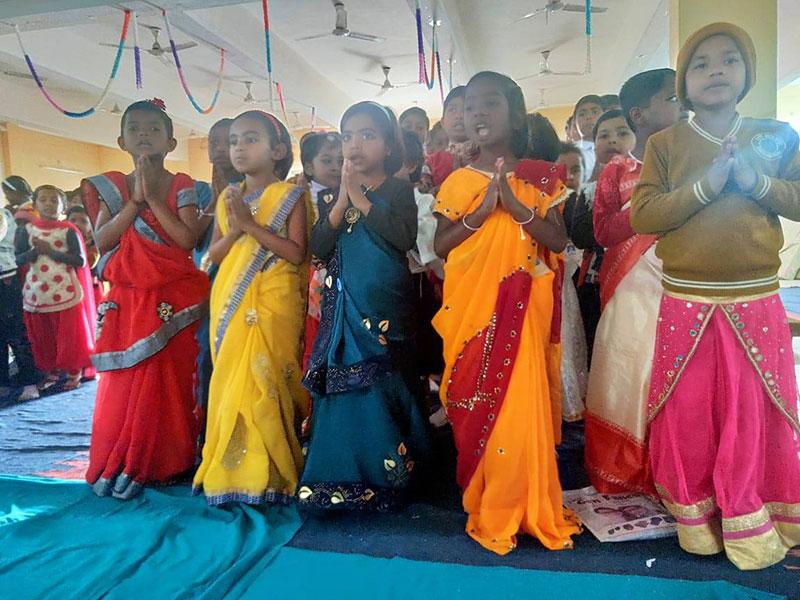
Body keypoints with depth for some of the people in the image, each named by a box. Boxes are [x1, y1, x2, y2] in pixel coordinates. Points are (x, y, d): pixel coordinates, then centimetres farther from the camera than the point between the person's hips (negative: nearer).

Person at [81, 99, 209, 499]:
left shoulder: (182, 187, 1)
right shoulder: (111, 187, 8)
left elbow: (188, 240, -12)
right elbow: (101, 240, -4)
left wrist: (154, 198, -14)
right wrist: (135, 200, -11)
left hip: (173, 301, -2)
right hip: (127, 300, 2)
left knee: (170, 383, 1)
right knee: (122, 385, 6)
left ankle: (158, 464, 16)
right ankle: (116, 464, 21)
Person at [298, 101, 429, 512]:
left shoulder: (398, 190, 2)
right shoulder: (331, 196, 12)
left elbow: (405, 237, -16)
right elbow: (319, 248, 0)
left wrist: (362, 198, -11)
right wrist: (342, 200, -9)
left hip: (385, 307, -3)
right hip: (342, 305, 4)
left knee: (382, 388, -1)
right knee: (340, 387, 5)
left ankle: (385, 476, 14)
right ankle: (341, 477, 19)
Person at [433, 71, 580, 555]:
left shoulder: (536, 179, 6)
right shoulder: (457, 182, 7)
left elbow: (559, 240, -2)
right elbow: (440, 246, 0)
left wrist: (517, 207, -14)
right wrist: (481, 212, -12)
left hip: (522, 306, 0)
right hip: (471, 307, 1)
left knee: (522, 400, -1)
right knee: (476, 403, 4)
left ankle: (529, 508, 19)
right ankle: (488, 507, 22)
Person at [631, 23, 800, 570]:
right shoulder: (664, 144, 3)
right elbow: (642, 216, -8)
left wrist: (755, 180, -13)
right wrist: (705, 186, -17)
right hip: (687, 304, -1)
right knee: (689, 415, 7)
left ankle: (755, 520, 29)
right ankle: (696, 515, 27)